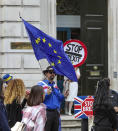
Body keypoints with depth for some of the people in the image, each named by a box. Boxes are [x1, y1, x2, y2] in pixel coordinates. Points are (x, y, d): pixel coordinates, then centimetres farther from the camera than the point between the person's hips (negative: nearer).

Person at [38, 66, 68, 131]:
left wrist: (63, 96, 2)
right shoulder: (41, 84, -2)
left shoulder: (55, 85, 19)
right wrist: (46, 94, -23)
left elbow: (59, 98, 21)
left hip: (55, 113, 7)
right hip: (46, 113, -7)